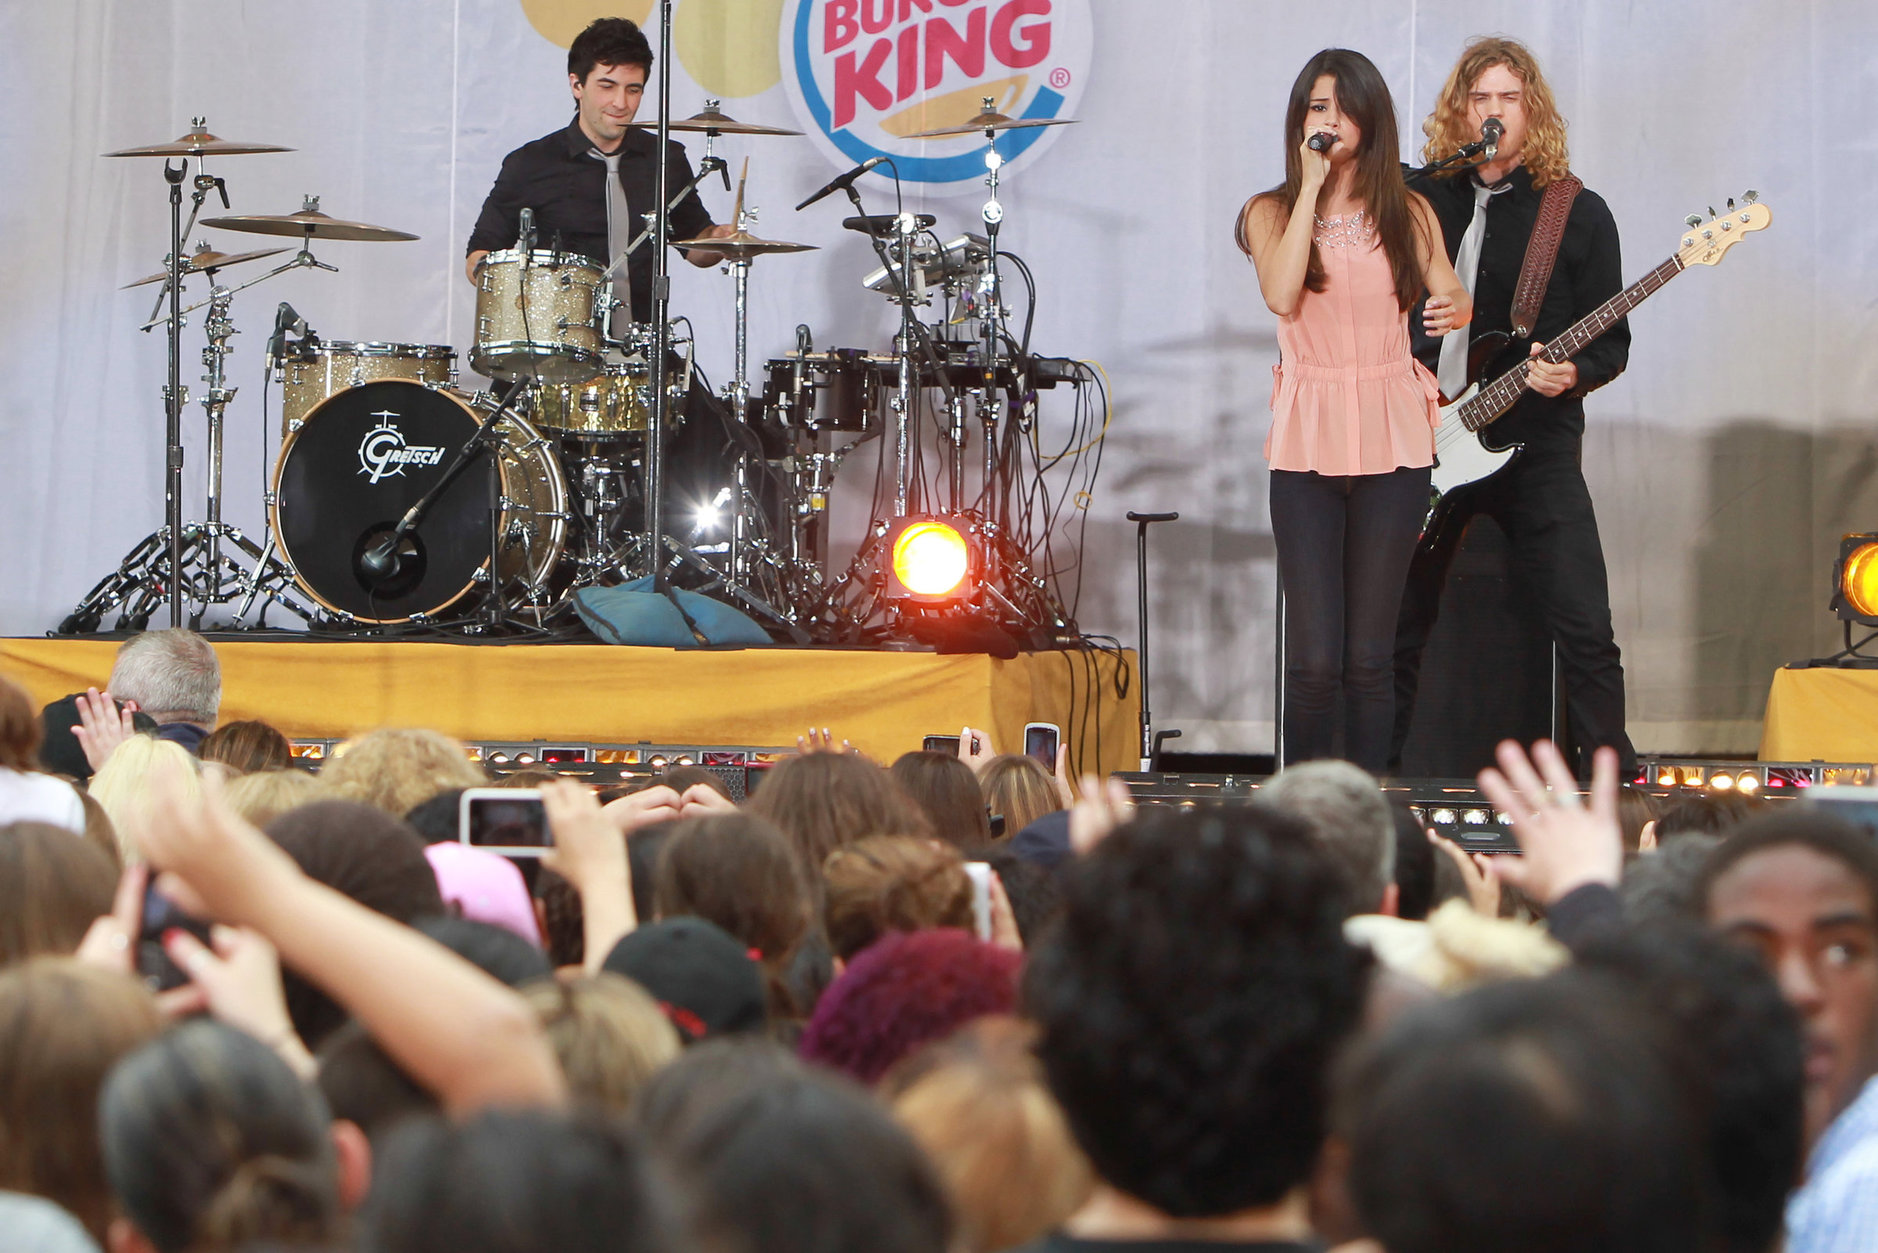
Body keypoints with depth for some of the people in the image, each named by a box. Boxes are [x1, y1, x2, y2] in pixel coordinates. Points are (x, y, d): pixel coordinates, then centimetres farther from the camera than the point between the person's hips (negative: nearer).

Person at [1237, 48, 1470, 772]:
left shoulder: (1406, 214, 9)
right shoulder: (1271, 213, 4)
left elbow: (1449, 294, 12)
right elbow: (1282, 296, -14)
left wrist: (1455, 309, -12)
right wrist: (1311, 187, -11)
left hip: (1391, 446, 1)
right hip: (1306, 447, -1)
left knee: (1368, 656, 0)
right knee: (1313, 658, -7)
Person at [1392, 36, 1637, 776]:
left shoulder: (1579, 215, 1)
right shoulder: (1422, 201, 8)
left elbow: (1613, 342, 2)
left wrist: (1572, 374, -18)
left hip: (1534, 444, -3)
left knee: (1585, 631, -11)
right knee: (1398, 625, 8)